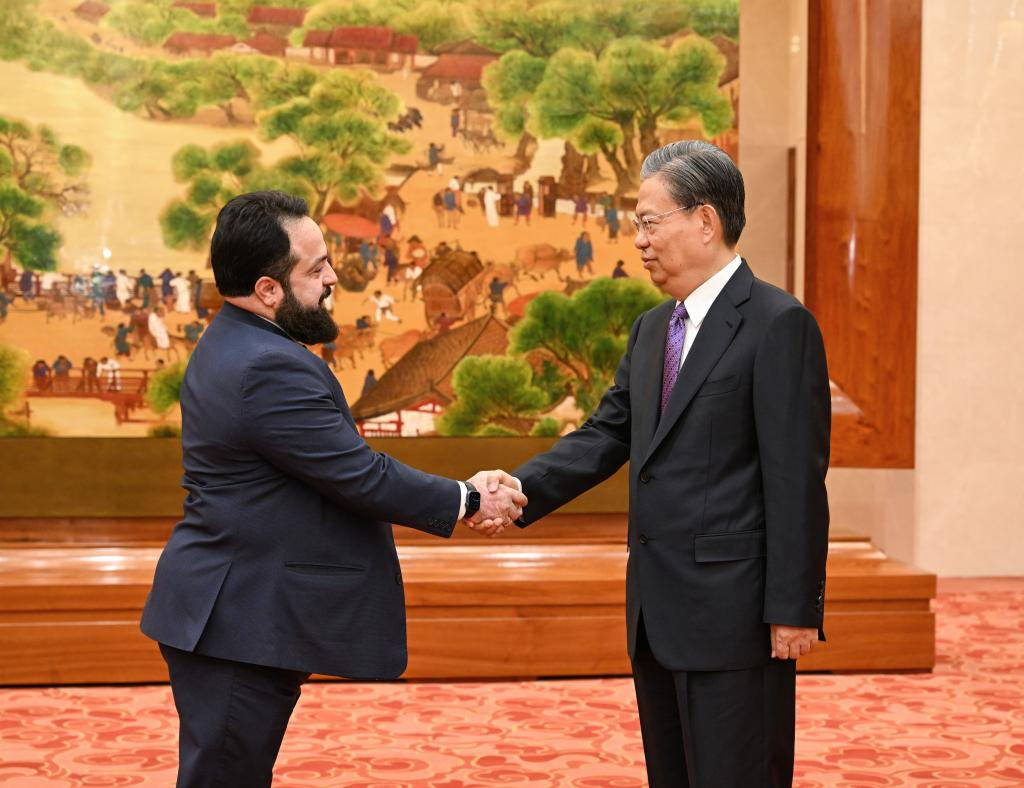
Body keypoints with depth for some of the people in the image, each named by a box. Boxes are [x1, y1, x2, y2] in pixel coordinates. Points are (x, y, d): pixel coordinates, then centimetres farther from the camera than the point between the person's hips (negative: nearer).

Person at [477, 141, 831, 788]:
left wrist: (793, 608, -17)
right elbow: (606, 437, 11)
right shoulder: (652, 329, 15)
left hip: (734, 613, -8)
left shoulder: (778, 325, -12)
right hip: (658, 612, 8)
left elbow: (797, 479, -15)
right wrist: (519, 491, -6)